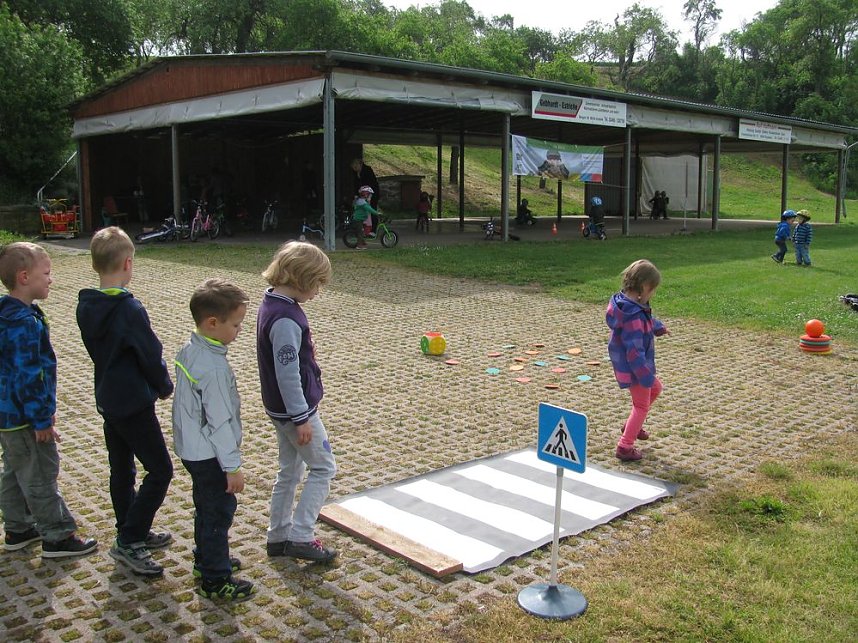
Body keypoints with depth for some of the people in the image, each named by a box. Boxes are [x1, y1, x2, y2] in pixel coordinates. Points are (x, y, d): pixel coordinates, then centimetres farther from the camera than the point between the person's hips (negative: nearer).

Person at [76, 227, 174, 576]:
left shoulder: (85, 306, 2)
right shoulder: (129, 309, -22)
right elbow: (150, 354, -15)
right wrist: (165, 387, 2)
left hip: (107, 399, 9)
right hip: (134, 403, -8)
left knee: (122, 471, 18)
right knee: (160, 471, 0)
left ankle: (131, 534, 31)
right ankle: (129, 541, 0)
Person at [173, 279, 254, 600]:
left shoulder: (188, 350, 1)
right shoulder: (213, 368, -28)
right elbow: (220, 421, -25)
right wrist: (233, 467, -19)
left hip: (192, 449, 10)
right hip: (209, 455, -9)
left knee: (206, 507, 24)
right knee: (220, 511, 4)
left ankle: (206, 558, 42)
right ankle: (215, 580, 15)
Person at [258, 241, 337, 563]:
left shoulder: (272, 303, 5)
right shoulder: (286, 319, -26)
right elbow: (288, 374, -25)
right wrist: (301, 418, -19)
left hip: (280, 408, 10)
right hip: (295, 409, -10)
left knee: (291, 470, 19)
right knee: (323, 467, 4)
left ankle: (279, 536, 29)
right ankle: (300, 537, 7)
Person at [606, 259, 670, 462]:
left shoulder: (624, 302, -2)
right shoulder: (634, 317, -33)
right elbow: (634, 351, -31)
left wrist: (658, 327, 39)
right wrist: (647, 377, -25)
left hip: (626, 363, 10)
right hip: (634, 369, -9)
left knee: (655, 389, 29)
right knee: (642, 405, 8)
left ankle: (633, 426, 39)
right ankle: (625, 447, 15)